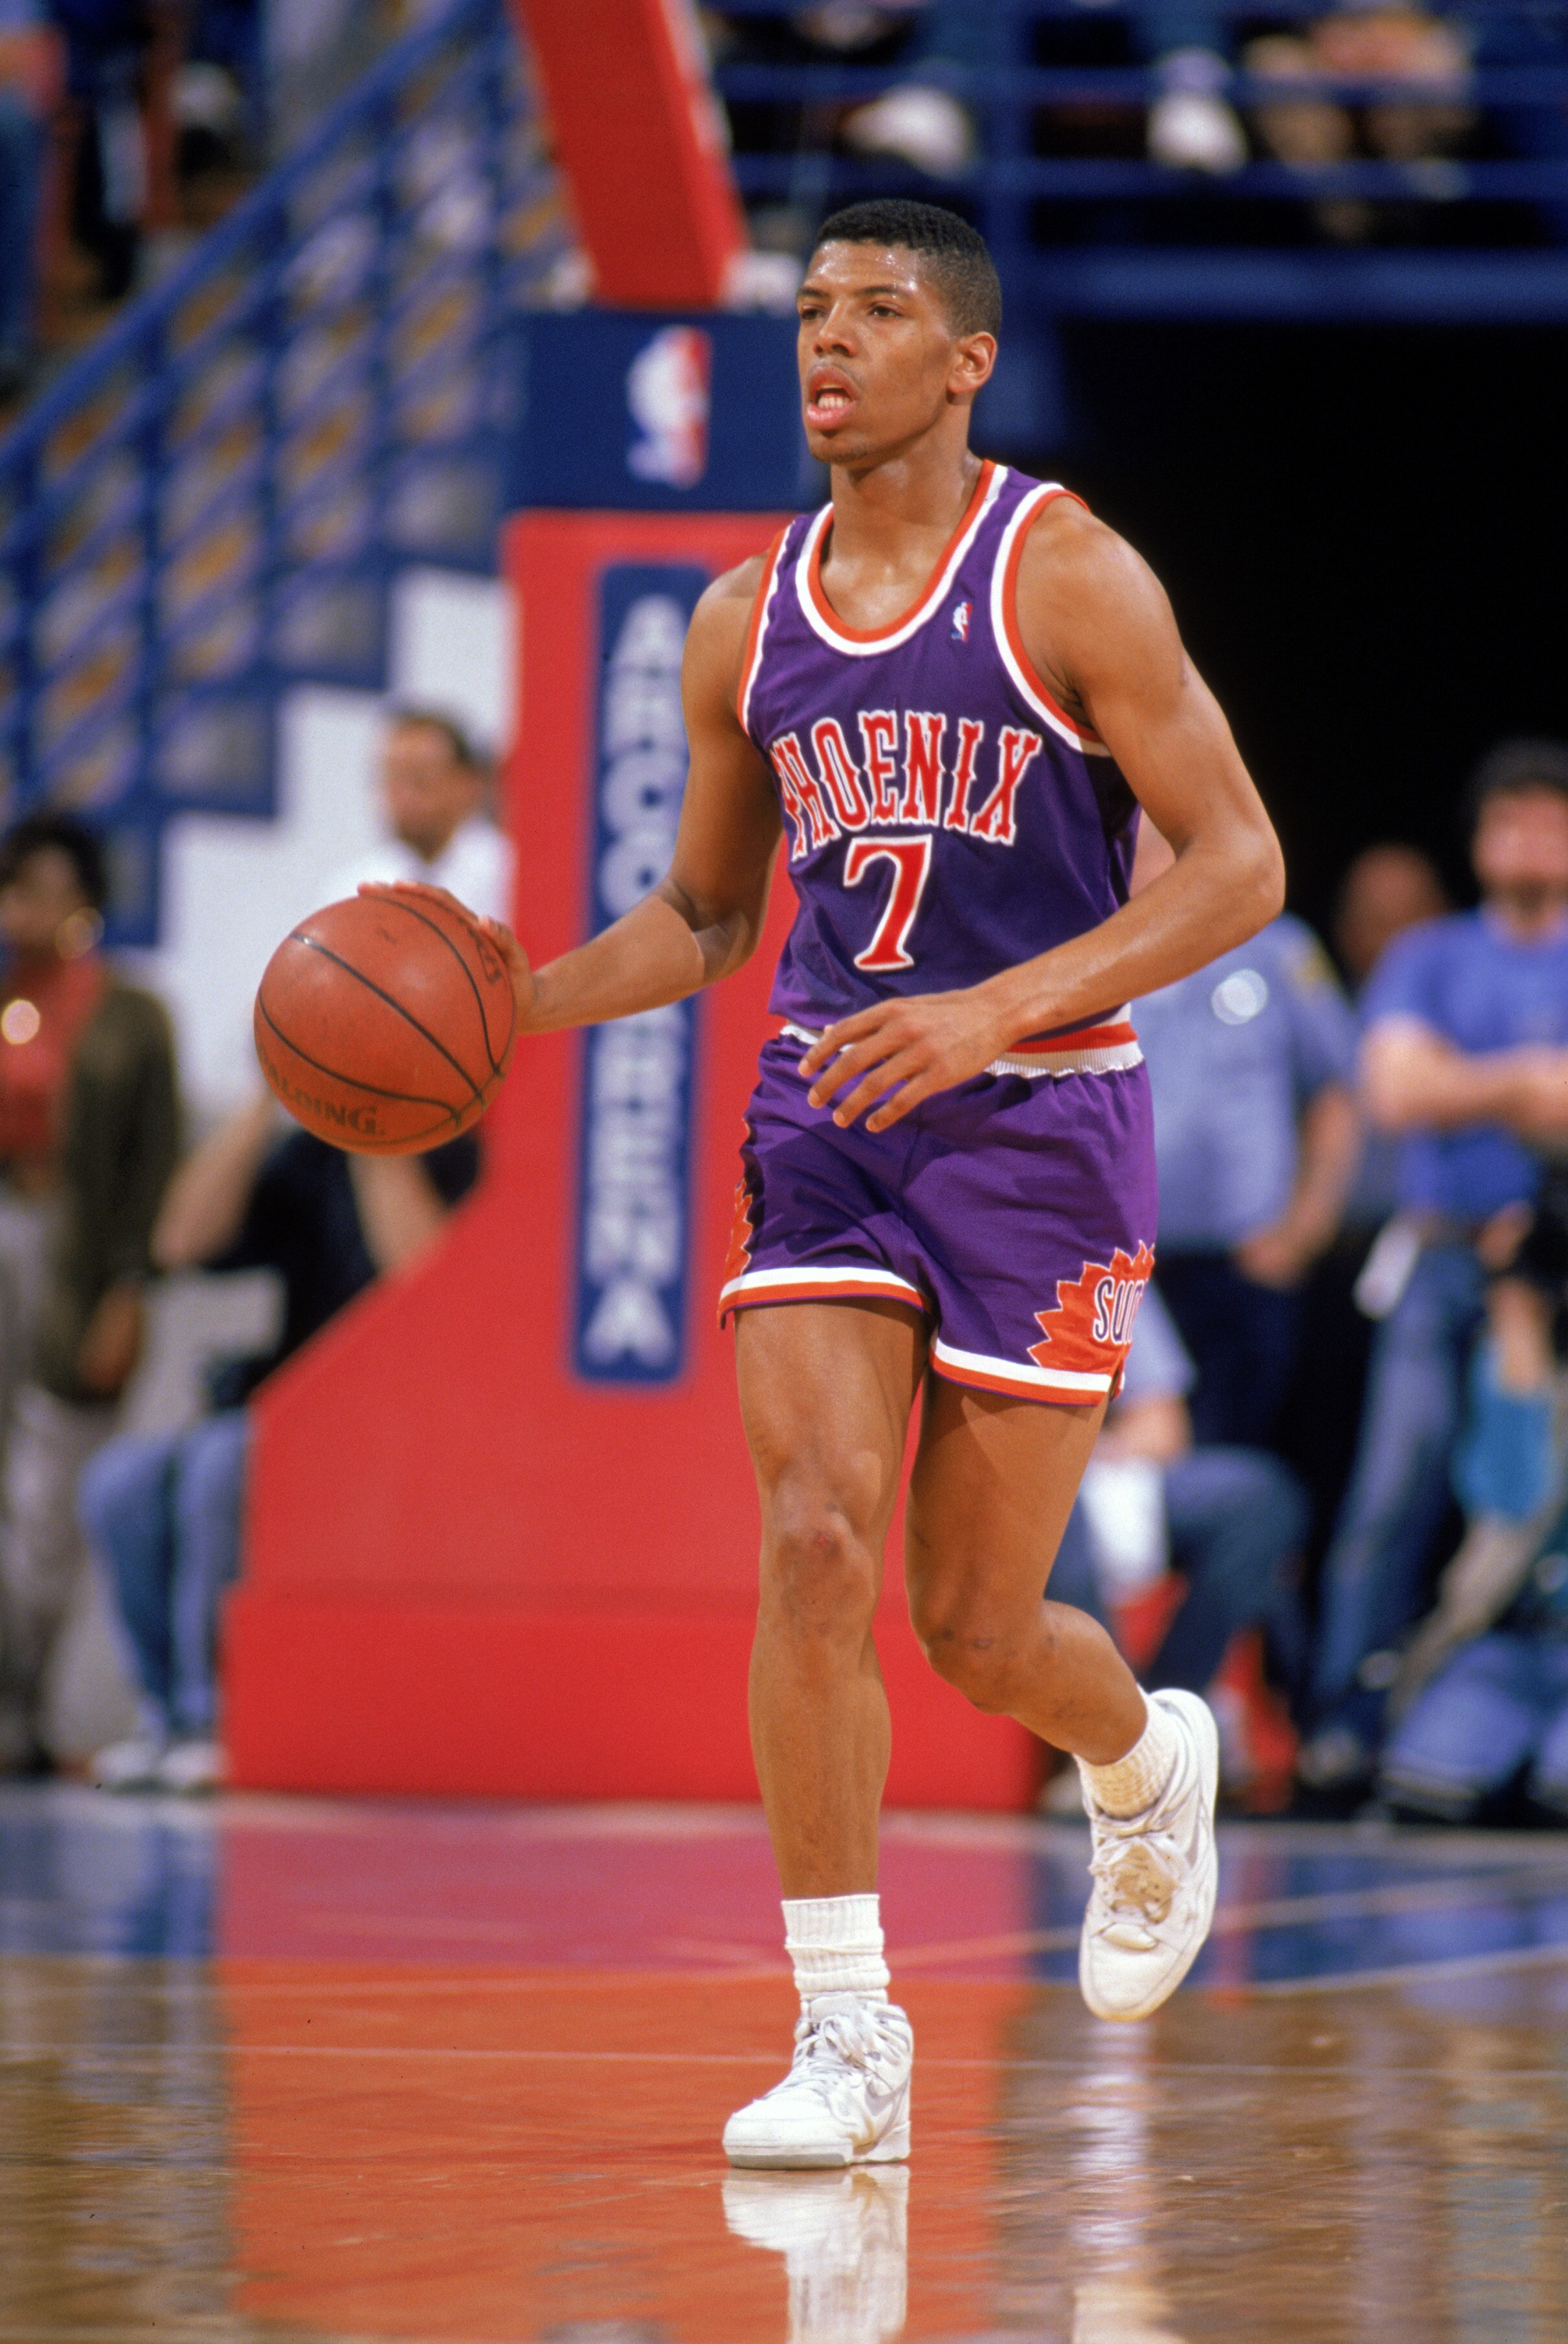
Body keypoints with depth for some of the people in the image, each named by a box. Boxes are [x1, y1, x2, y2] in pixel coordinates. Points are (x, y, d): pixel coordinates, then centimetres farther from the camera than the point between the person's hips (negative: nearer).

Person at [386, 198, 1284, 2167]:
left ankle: (1149, 1767, 38)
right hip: (825, 1117, 4)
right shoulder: (748, 625, 6)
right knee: (813, 1545, -15)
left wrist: (994, 1011, -23)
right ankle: (846, 2038, -10)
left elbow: (1239, 864, -12)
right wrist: (521, 1003, -1)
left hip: (1039, 1119, -4)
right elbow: (702, 917, 19)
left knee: (974, 1624, 2)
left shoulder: (1067, 580, -9)